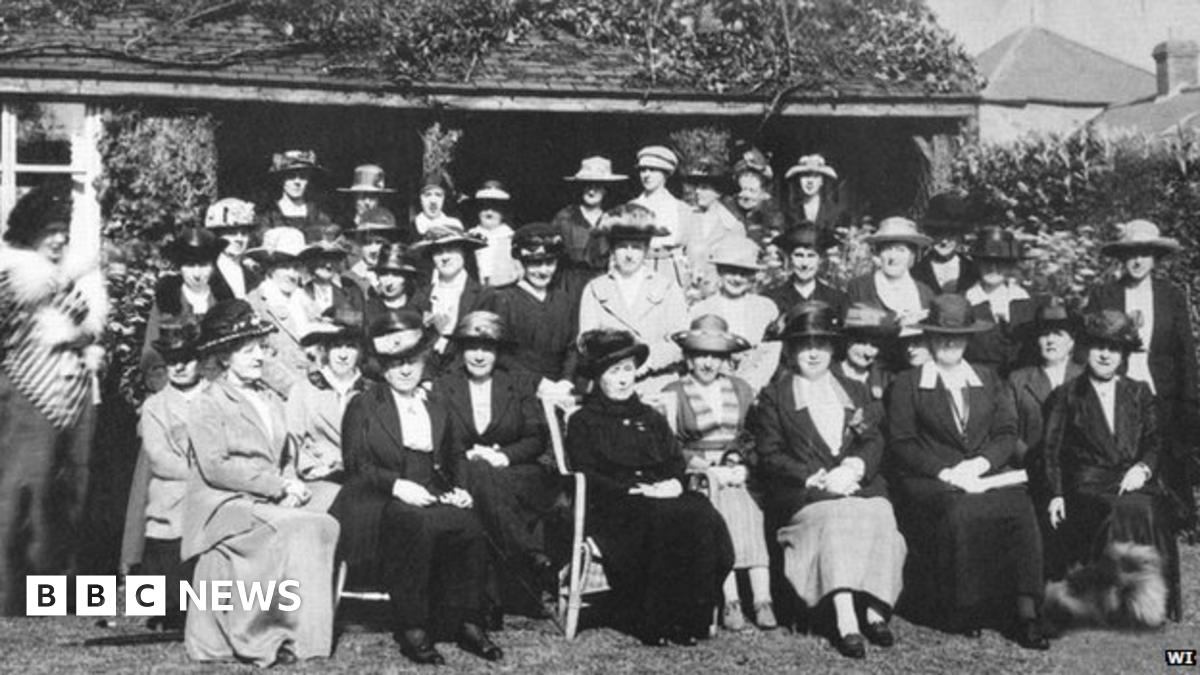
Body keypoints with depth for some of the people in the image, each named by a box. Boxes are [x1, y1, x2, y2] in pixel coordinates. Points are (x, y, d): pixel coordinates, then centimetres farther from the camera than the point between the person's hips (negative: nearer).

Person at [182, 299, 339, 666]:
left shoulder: (272, 401, 22)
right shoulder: (207, 404, -1)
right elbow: (215, 467, -13)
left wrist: (292, 485, -2)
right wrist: (279, 487, -17)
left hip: (270, 503, 6)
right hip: (223, 505, -6)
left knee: (322, 525, -24)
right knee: (290, 530, -32)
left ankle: (305, 633, -23)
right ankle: (263, 638, -23)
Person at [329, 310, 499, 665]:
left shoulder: (437, 411, 24)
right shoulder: (363, 406, 10)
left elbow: (449, 464, 26)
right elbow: (356, 465, -1)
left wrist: (456, 489, 3)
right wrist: (396, 485, -17)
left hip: (429, 500, 4)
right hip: (378, 503, -4)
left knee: (469, 524, -29)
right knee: (417, 523, -37)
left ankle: (467, 624, -22)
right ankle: (411, 630, -33)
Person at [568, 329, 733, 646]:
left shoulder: (652, 419, 27)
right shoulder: (583, 422, 11)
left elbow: (677, 465, 19)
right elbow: (587, 480, -1)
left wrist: (673, 483, -6)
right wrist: (637, 490, -13)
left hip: (663, 498, 4)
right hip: (612, 509, -4)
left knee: (702, 515, -28)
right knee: (664, 517, -35)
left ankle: (691, 618, -24)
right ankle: (654, 622, -28)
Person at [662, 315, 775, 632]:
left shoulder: (742, 390, 18)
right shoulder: (673, 394, 8)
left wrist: (741, 465, -5)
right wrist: (710, 470, -9)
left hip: (736, 473, 2)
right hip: (696, 474, -2)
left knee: (748, 513, -29)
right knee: (717, 515, -32)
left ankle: (762, 599, -34)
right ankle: (729, 600, -35)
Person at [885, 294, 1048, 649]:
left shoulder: (988, 380, 22)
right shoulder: (906, 384, 11)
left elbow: (1006, 433, 12)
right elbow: (901, 444, 1)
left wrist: (980, 463, -8)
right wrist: (945, 472, -13)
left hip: (986, 474, 3)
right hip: (928, 481, -2)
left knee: (1020, 509, -29)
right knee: (961, 512, -35)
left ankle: (1025, 611, -31)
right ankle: (962, 609, -23)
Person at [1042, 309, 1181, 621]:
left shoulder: (1139, 392, 19)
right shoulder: (1066, 395, 12)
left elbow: (1154, 442, 13)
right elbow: (1052, 451, 6)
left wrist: (1143, 467, -9)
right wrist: (1056, 494, -7)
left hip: (1134, 481, 2)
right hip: (1087, 485, -2)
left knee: (1150, 510, -32)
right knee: (1123, 511, -34)